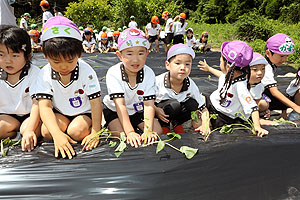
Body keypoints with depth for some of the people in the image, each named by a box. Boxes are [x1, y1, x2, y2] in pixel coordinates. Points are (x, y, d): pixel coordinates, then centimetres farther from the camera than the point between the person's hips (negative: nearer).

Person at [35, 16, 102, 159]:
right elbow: (44, 106, -23)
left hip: (84, 112, -2)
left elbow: (96, 102, -19)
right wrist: (57, 134, -39)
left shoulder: (86, 72, -22)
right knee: (46, 132, -22)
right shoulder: (44, 75, -17)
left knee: (77, 131, -29)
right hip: (59, 113, 2)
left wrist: (95, 133, -25)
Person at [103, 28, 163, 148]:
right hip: (114, 110, -2)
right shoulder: (113, 74, -28)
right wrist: (130, 132, -43)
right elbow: (120, 105, -33)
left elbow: (149, 104, -25)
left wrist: (148, 131, -39)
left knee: (158, 131, -10)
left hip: (138, 109, 3)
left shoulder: (149, 74, -21)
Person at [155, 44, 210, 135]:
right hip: (161, 112, -4)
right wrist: (155, 109, -31)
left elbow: (203, 108, -12)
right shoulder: (158, 82, -27)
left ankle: (177, 123, 4)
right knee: (174, 105, -32)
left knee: (193, 104, -20)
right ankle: (164, 125, -4)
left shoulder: (191, 85, -16)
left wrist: (205, 125, -28)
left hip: (177, 111, 4)